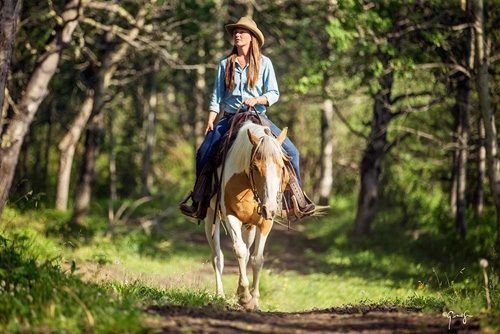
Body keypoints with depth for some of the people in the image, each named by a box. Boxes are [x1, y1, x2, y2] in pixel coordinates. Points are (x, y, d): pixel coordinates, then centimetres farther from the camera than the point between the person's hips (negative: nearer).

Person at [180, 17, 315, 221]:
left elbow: (274, 94, -4)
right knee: (203, 152, -14)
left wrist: (256, 99, -23)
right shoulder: (225, 63, 5)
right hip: (230, 118, 1)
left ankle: (298, 198, -1)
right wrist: (210, 122, -4)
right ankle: (199, 201, -3)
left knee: (291, 151, -13)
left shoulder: (264, 63, 0)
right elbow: (217, 96, 5)